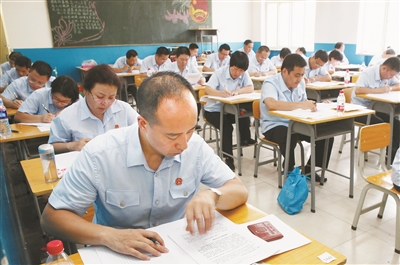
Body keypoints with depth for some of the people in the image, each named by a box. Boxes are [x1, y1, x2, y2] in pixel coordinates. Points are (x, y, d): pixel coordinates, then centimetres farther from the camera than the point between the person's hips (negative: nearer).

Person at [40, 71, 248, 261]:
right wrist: (108, 236, -29)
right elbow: (51, 217, -13)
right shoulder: (99, 154, -19)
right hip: (117, 254, -2)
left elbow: (240, 191, -6)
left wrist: (212, 195, -28)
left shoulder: (196, 146, -12)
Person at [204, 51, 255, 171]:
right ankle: (228, 157, -13)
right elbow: (207, 89, -27)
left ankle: (244, 139, 4)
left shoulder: (244, 74, -5)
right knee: (227, 127, -27)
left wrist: (237, 91, -35)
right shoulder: (219, 73, -16)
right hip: (213, 109, -4)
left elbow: (251, 88, -16)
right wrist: (220, 93, -48)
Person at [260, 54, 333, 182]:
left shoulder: (300, 82, 2)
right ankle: (290, 170, -11)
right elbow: (271, 104, -39)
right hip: (274, 126, -7)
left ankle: (309, 168, 7)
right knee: (289, 136, -38)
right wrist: (300, 104, -38)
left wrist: (312, 105, -11)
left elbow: (304, 104, 12)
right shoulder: (270, 83, -19)